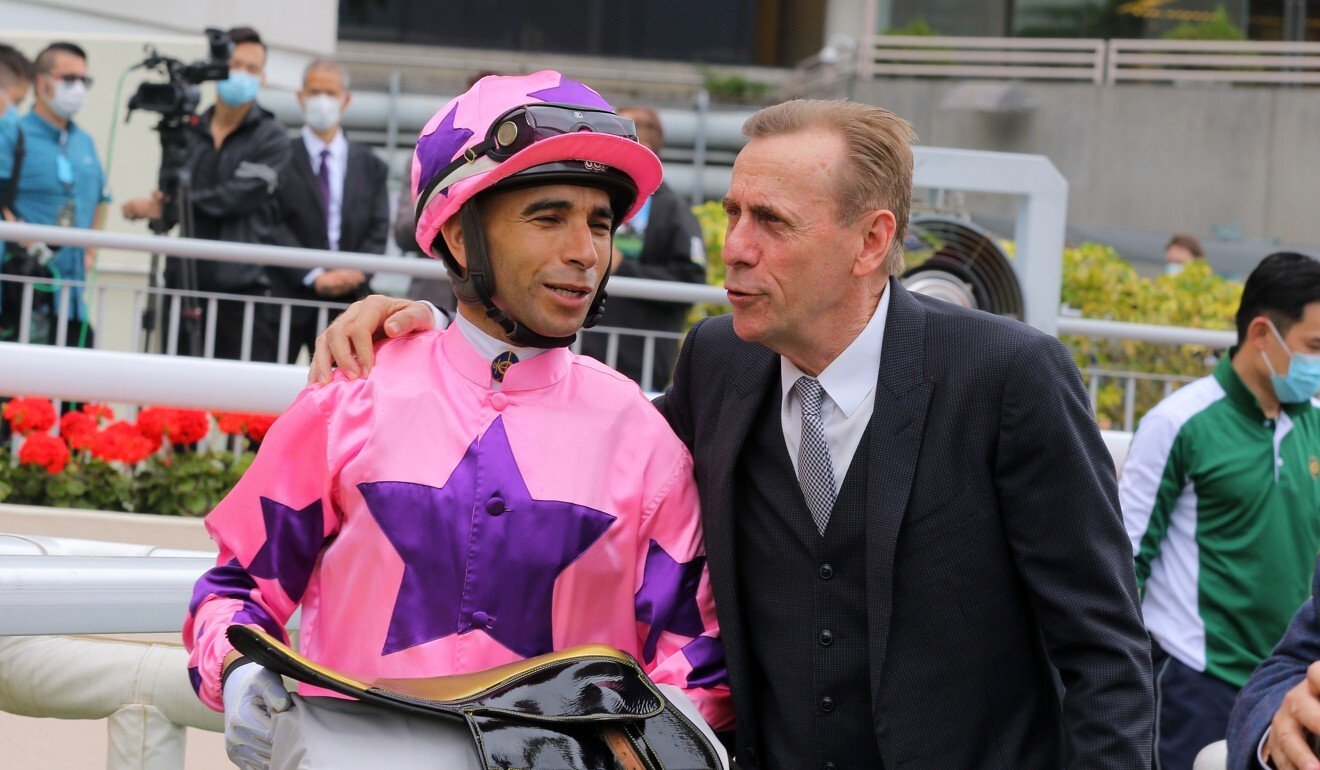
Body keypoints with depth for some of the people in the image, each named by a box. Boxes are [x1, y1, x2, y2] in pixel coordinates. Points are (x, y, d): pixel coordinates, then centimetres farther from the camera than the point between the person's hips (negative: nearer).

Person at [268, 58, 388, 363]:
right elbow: (274, 224, -5)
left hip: (346, 301, 2)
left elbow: (378, 231, 9)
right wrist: (314, 276, -15)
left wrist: (355, 273, -10)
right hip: (286, 296, -2)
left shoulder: (370, 166, 15)